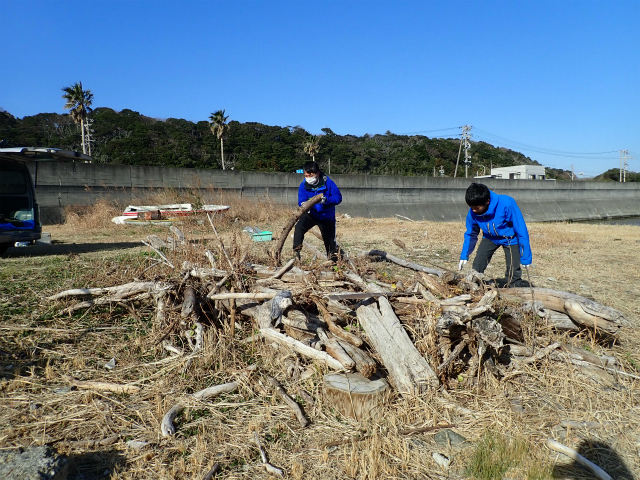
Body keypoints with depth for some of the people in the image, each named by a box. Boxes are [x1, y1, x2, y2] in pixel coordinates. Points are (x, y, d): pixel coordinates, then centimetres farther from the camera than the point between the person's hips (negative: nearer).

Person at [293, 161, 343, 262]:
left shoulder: (328, 183, -16)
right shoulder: (303, 185, -11)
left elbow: (338, 197, -17)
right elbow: (301, 201, -15)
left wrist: (326, 200, -35)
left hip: (326, 216, -1)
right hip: (311, 214, 1)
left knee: (329, 239, 7)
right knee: (299, 228, -27)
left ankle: (333, 259, 29)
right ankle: (296, 252, -20)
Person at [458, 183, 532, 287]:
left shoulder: (506, 204, -37)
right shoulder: (473, 212, -23)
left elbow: (521, 229, -28)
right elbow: (471, 234, -3)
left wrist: (525, 257, -26)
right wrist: (464, 256, -5)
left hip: (510, 238, -3)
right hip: (490, 238, 3)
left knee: (513, 274, -9)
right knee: (477, 267, -8)